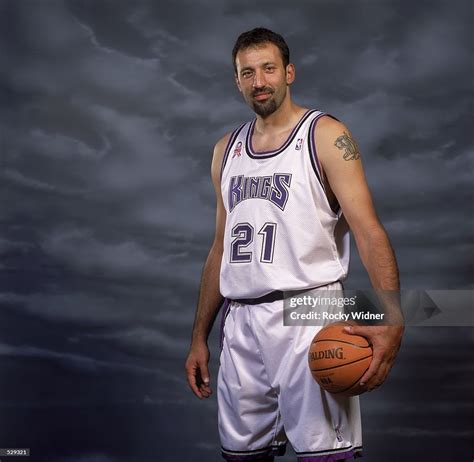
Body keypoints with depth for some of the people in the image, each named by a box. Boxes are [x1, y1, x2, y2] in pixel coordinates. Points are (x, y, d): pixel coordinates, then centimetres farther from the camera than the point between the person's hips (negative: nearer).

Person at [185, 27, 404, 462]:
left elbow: (369, 231, -12)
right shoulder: (227, 150, 15)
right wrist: (199, 338, 14)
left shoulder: (325, 135, -3)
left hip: (306, 315, -5)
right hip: (241, 324, 5)